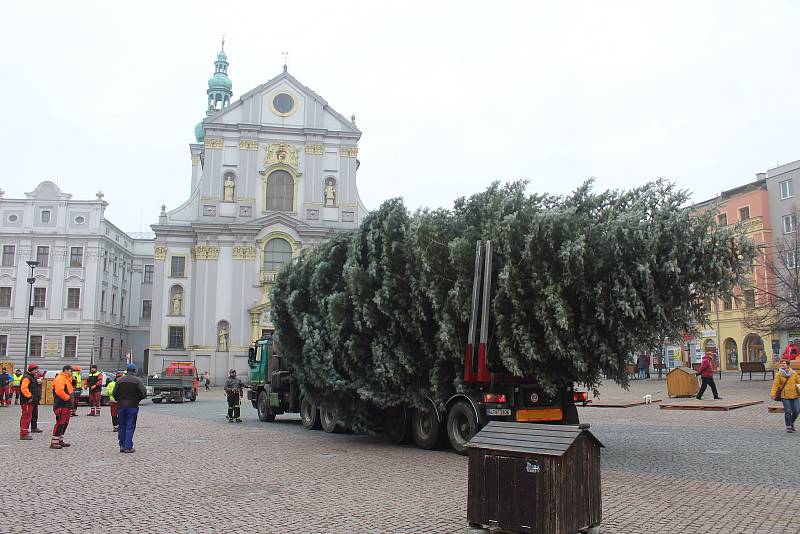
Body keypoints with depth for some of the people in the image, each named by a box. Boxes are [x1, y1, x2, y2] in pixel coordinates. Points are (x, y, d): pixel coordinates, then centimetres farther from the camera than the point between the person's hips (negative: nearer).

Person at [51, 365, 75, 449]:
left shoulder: (67, 379, 20)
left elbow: (70, 389, 26)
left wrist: (73, 380, 11)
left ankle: (60, 441, 22)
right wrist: (68, 398, -18)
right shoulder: (60, 378, -13)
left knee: (65, 423, 14)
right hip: (61, 406, -11)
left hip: (67, 406, 11)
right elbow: (59, 391, -25)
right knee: (60, 423, -11)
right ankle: (54, 443, -9)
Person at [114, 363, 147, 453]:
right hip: (132, 406, -3)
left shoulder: (120, 380, 7)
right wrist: (138, 399, 5)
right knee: (130, 426, 0)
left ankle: (122, 446, 15)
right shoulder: (137, 380, -4)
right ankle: (128, 447, -2)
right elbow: (144, 393, -12)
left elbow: (114, 393, 5)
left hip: (121, 406, 3)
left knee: (122, 426, 13)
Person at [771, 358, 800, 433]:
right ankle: (788, 427, 9)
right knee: (788, 411, -7)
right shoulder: (778, 374, -3)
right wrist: (773, 394, -19)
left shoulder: (794, 373, 4)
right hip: (785, 396, -2)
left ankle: (792, 423, 28)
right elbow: (775, 384, -10)